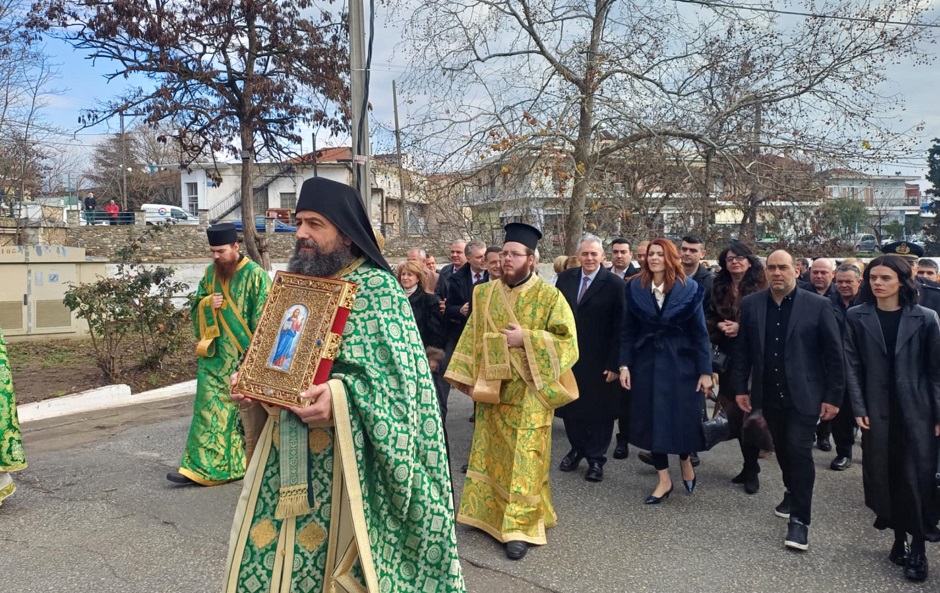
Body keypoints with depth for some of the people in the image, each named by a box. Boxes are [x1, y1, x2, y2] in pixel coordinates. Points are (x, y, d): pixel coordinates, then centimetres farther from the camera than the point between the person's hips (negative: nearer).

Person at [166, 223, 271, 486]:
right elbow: (195, 308, 17)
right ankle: (201, 466, 11)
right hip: (215, 356, 5)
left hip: (244, 357, -5)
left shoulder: (255, 275, -10)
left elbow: (264, 317, -11)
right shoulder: (210, 273, 9)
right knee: (210, 408, 4)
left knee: (246, 409, 5)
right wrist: (207, 304, -7)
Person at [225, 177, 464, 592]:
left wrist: (340, 395, -32)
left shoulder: (378, 289, -10)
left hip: (345, 452, -6)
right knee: (271, 550, 14)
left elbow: (398, 376, -17)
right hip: (286, 448, 7)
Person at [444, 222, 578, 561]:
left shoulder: (548, 296, -8)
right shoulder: (485, 294, 6)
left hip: (528, 390, -4)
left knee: (524, 457, 0)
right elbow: (473, 337, 10)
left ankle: (521, 527, 10)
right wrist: (466, 377, 5)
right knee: (491, 454, 13)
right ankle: (490, 513, 30)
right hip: (492, 387, 5)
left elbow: (567, 340, -11)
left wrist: (524, 339, -18)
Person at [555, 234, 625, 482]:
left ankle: (596, 458, 25)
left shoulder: (614, 283, -11)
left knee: (600, 410, 10)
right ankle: (577, 449, 37)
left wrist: (614, 363, -14)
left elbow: (619, 327, -12)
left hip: (599, 360, -4)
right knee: (570, 407, 16)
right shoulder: (565, 278, 2)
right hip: (569, 356, 4)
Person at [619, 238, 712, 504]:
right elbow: (628, 330, 3)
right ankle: (664, 480, 18)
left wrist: (705, 371, -8)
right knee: (652, 419, 4)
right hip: (647, 362, 2)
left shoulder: (689, 290, -5)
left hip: (681, 362, -2)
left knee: (683, 417, 4)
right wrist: (624, 364, -4)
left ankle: (686, 462, 35)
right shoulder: (635, 288, 0)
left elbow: (700, 332, -5)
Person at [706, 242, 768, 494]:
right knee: (733, 410, 6)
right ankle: (749, 465, 22)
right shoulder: (719, 287, 10)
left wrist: (741, 327, -19)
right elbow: (709, 317, 13)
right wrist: (719, 325, -6)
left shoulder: (760, 287, -5)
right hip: (727, 356, 5)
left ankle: (752, 470, 10)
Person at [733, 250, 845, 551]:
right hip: (770, 395, 4)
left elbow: (833, 353, -6)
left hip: (804, 395, -3)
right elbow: (742, 349, 5)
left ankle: (800, 519, 2)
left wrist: (833, 397, -7)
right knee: (783, 449, 16)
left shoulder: (818, 305, -8)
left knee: (799, 450, -8)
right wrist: (740, 388, 3)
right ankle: (793, 494, 39)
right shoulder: (751, 304, 1)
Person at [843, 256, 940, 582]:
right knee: (884, 477, 7)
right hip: (877, 411, 1)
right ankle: (899, 538, 23)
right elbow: (853, 366, -1)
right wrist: (859, 408, -7)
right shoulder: (856, 317, 0)